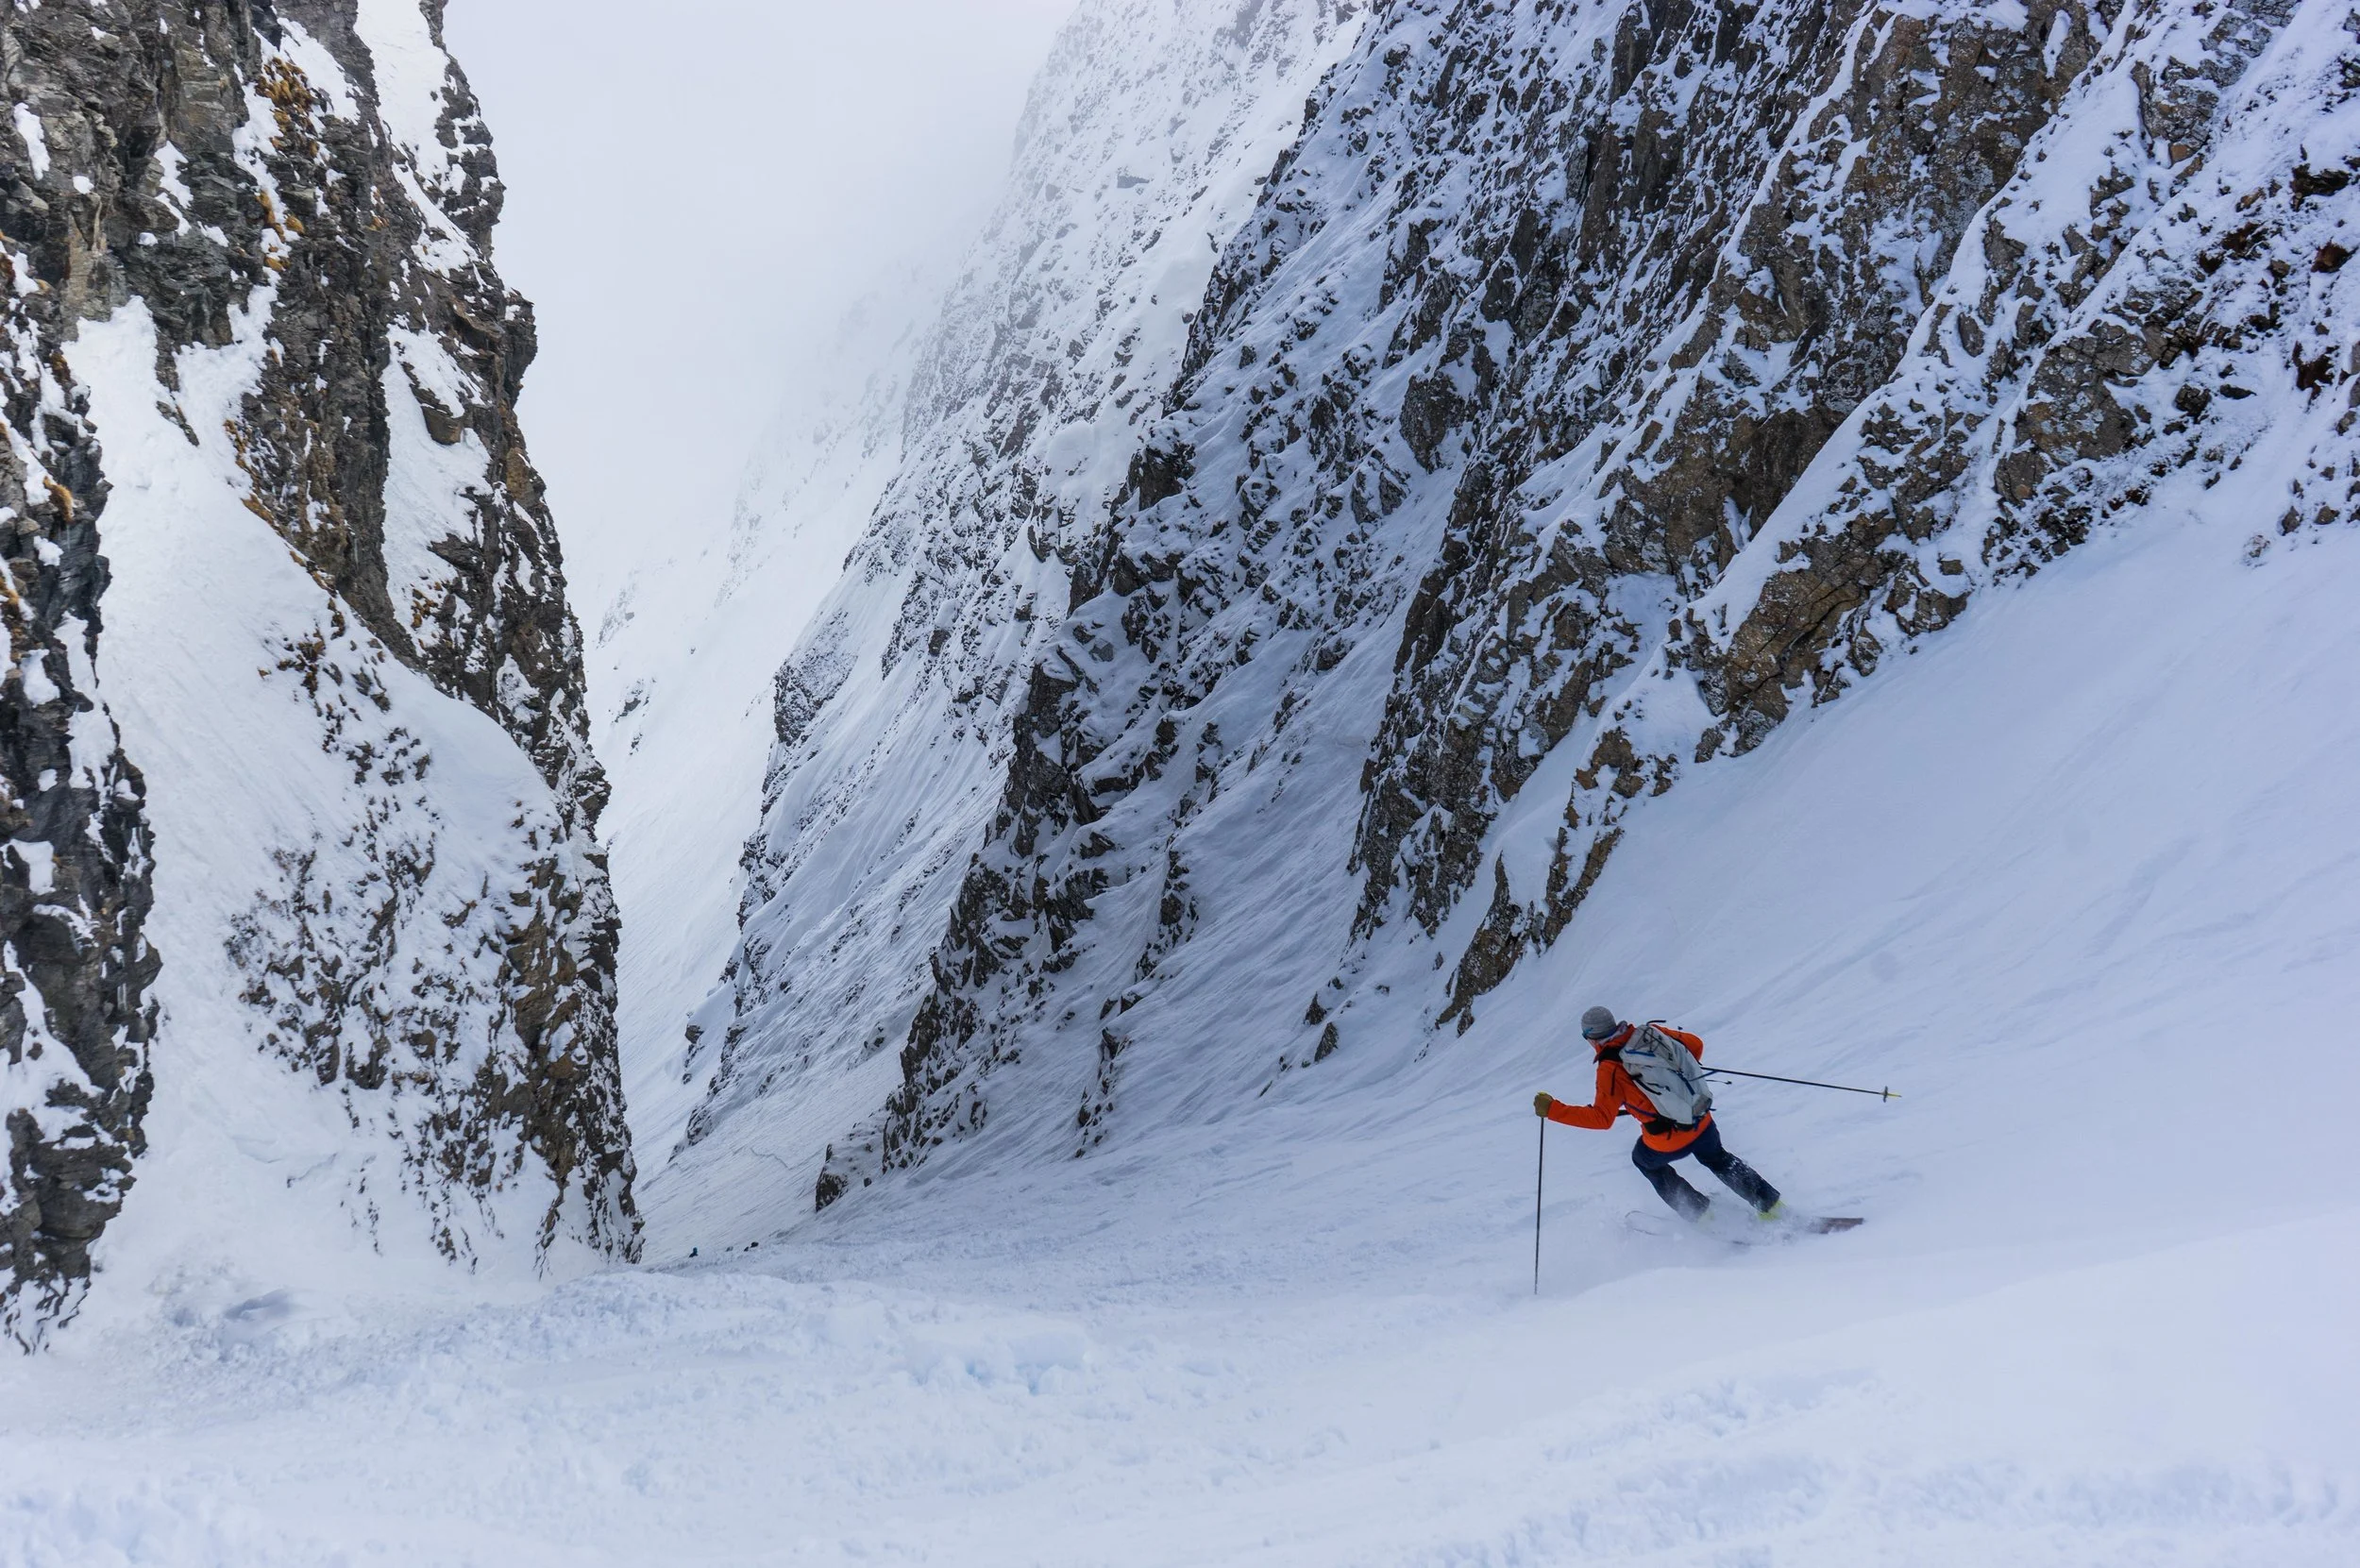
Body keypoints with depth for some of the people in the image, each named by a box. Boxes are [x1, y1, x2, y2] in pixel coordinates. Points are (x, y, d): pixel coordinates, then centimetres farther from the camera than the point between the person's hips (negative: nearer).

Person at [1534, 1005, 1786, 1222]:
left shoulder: (1610, 1069, -19)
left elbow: (1602, 1118, -22)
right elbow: (1695, 1045, 6)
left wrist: (1552, 1109, -19)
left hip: (1669, 1141, -5)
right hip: (1702, 1122, 5)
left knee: (1644, 1160, 30)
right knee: (1718, 1159, 36)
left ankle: (1699, 1213, 29)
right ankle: (1771, 1205, 33)